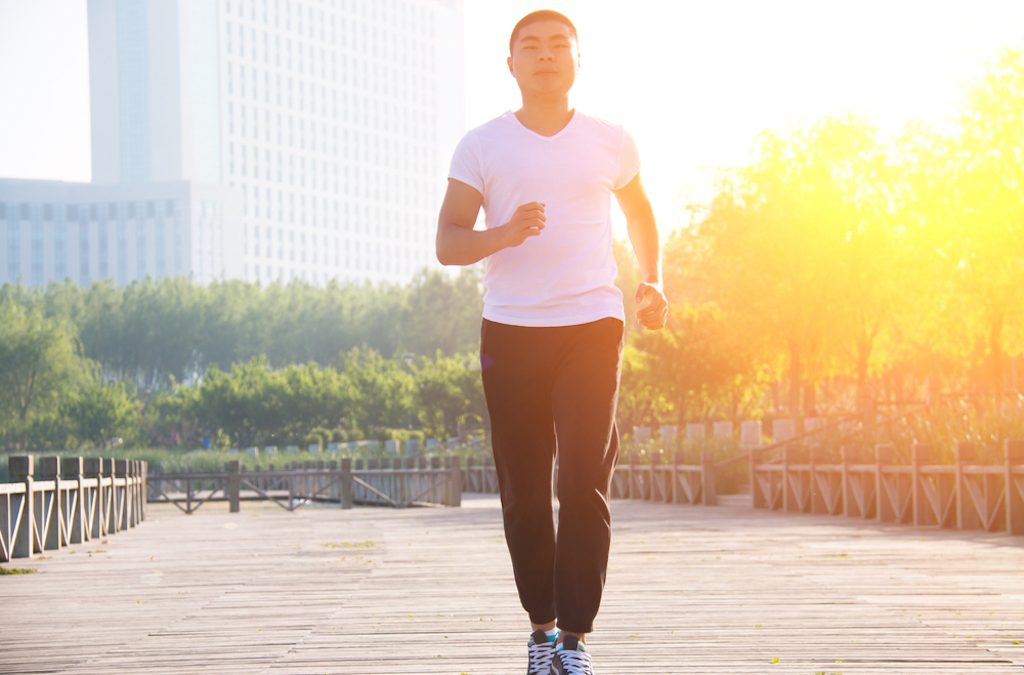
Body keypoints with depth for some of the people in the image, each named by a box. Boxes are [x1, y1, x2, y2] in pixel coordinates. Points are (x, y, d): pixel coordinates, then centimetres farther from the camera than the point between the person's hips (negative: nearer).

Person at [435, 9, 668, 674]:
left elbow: (639, 212, 28)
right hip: (511, 329, 0)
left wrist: (653, 281, 13)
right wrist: (504, 234, -19)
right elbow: (448, 243, 1)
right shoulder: (481, 147, 4)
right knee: (524, 488, 4)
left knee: (586, 482, -11)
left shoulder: (611, 143, 9)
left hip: (593, 324, 0)